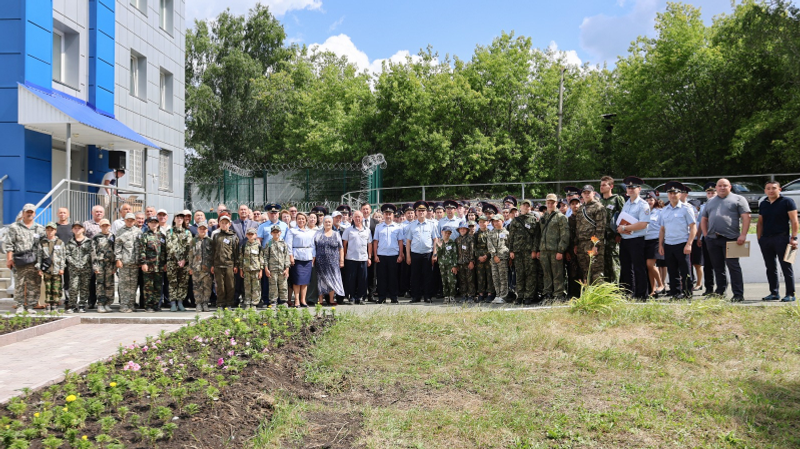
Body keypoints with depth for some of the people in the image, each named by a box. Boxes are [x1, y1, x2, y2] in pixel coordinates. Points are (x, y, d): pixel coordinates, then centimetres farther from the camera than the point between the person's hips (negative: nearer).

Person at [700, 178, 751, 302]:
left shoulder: (738, 199, 5)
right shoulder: (710, 202, 20)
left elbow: (746, 217, -4)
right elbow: (704, 219, 22)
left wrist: (742, 235, -13)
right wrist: (705, 234, 8)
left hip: (730, 239, -5)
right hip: (712, 239, 5)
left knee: (733, 266, -7)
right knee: (718, 267, 10)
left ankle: (738, 294, -5)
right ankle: (720, 291, 19)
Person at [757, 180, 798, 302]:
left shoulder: (787, 201, -2)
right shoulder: (763, 204, 14)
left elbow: (794, 220, -6)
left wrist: (794, 237, -13)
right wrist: (759, 238, 10)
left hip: (781, 238, -6)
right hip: (765, 239, 6)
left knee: (786, 266, -4)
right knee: (770, 268, 9)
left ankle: (790, 294, 0)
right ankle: (774, 293, 17)